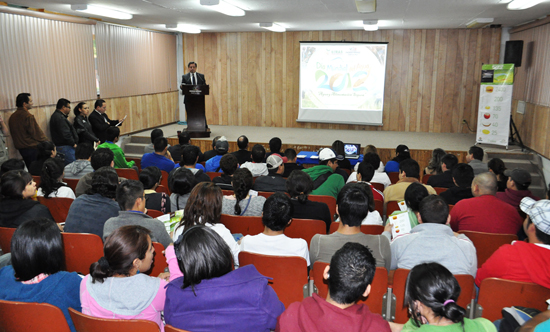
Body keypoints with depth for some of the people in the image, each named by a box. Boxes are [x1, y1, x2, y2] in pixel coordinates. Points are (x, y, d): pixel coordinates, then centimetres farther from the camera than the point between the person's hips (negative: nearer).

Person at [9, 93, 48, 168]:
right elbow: (37, 133, -15)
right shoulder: (28, 116, -17)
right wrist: (47, 142, -2)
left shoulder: (12, 117, 9)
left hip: (21, 148, 8)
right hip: (33, 148, -8)